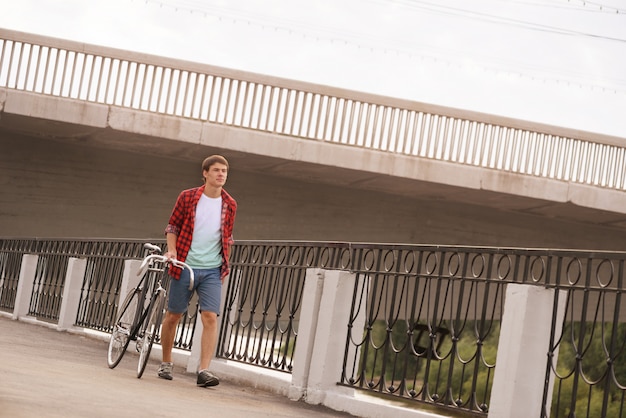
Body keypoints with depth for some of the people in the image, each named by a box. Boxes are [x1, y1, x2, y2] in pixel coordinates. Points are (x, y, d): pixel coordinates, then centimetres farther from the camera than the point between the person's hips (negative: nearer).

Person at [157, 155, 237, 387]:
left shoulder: (229, 205, 6)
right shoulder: (187, 198, -1)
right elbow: (173, 226, 6)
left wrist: (224, 263, 10)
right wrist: (172, 250, -9)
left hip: (212, 271, 1)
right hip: (185, 266, -1)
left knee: (210, 317, -12)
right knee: (173, 315, 7)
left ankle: (204, 371, -14)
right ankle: (166, 363, 24)